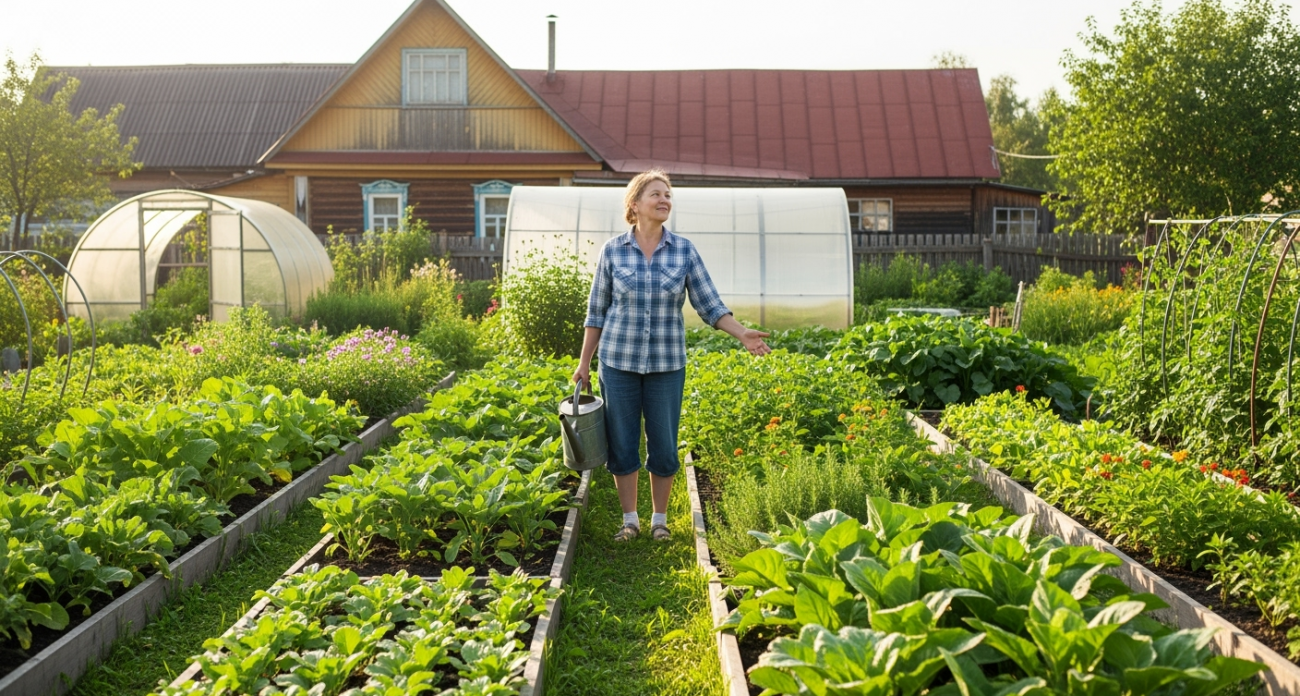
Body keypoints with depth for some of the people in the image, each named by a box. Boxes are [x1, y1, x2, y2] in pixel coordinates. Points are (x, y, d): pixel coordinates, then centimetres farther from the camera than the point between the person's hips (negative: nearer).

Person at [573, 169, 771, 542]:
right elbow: (597, 310, 5)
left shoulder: (684, 250, -1)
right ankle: (630, 519, 21)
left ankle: (660, 519, 22)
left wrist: (743, 334, -17)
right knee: (621, 444, 5)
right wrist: (584, 362, 5)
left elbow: (709, 304, -2)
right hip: (619, 360, 0)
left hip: (666, 364, 0)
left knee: (663, 446, 4)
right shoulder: (613, 250, -2)